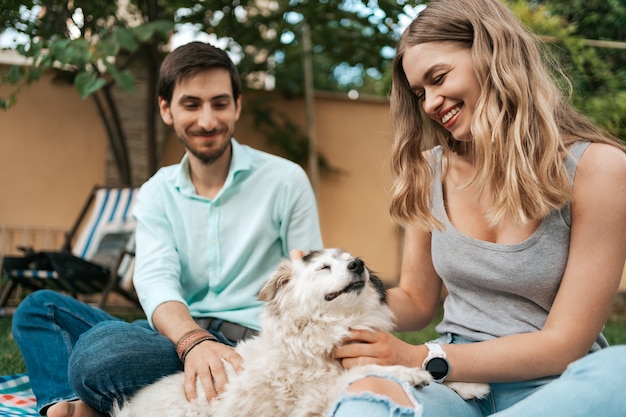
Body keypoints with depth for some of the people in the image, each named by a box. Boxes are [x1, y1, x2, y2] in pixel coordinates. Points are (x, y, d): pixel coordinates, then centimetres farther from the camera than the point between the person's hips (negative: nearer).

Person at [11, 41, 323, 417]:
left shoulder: (286, 180, 0)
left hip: (252, 342, -5)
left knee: (99, 351, -30)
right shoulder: (157, 194, 9)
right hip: (179, 336, 5)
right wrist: (194, 341, -30)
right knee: (40, 307, -2)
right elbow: (155, 280, -8)